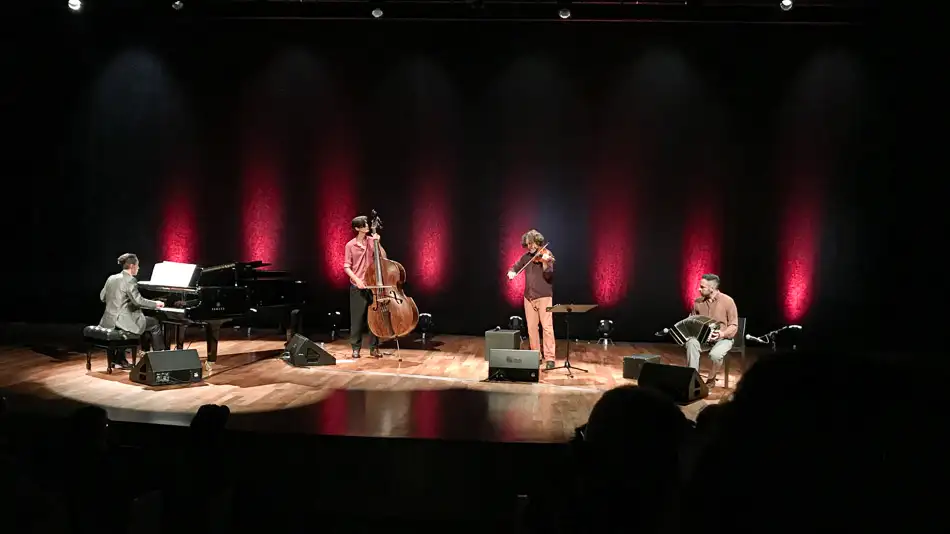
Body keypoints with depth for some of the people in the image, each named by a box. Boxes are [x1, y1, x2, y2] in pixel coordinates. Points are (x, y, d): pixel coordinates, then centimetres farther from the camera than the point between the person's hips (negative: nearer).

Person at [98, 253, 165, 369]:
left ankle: (119, 359, 35)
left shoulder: (111, 278, 10)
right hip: (123, 321, -9)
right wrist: (155, 304, -8)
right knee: (155, 324, 6)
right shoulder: (130, 280, -14)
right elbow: (138, 301, -21)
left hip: (110, 320, 9)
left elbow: (102, 297, 18)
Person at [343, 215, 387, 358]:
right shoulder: (350, 245, -1)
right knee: (357, 318, 2)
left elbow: (384, 258, -3)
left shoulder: (372, 241, 4)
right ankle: (356, 348, 12)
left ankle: (374, 347, 12)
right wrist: (356, 279, -15)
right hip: (357, 287, -2)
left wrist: (378, 243, -12)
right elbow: (347, 267, -2)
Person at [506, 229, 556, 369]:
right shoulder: (526, 257, 10)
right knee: (531, 328, 5)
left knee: (547, 327, -9)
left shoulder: (546, 254, -5)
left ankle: (549, 358, -9)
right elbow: (514, 267, 17)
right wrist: (511, 272, -6)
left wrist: (544, 262, -33)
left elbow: (548, 276, -15)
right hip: (529, 297, 5)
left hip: (544, 296, -5)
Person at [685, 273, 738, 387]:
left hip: (723, 338, -4)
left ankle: (711, 380, -7)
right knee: (691, 343, -31)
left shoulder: (727, 301, -12)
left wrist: (723, 334, -28)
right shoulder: (698, 301, 1)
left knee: (715, 354, -36)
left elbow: (734, 326, -9)